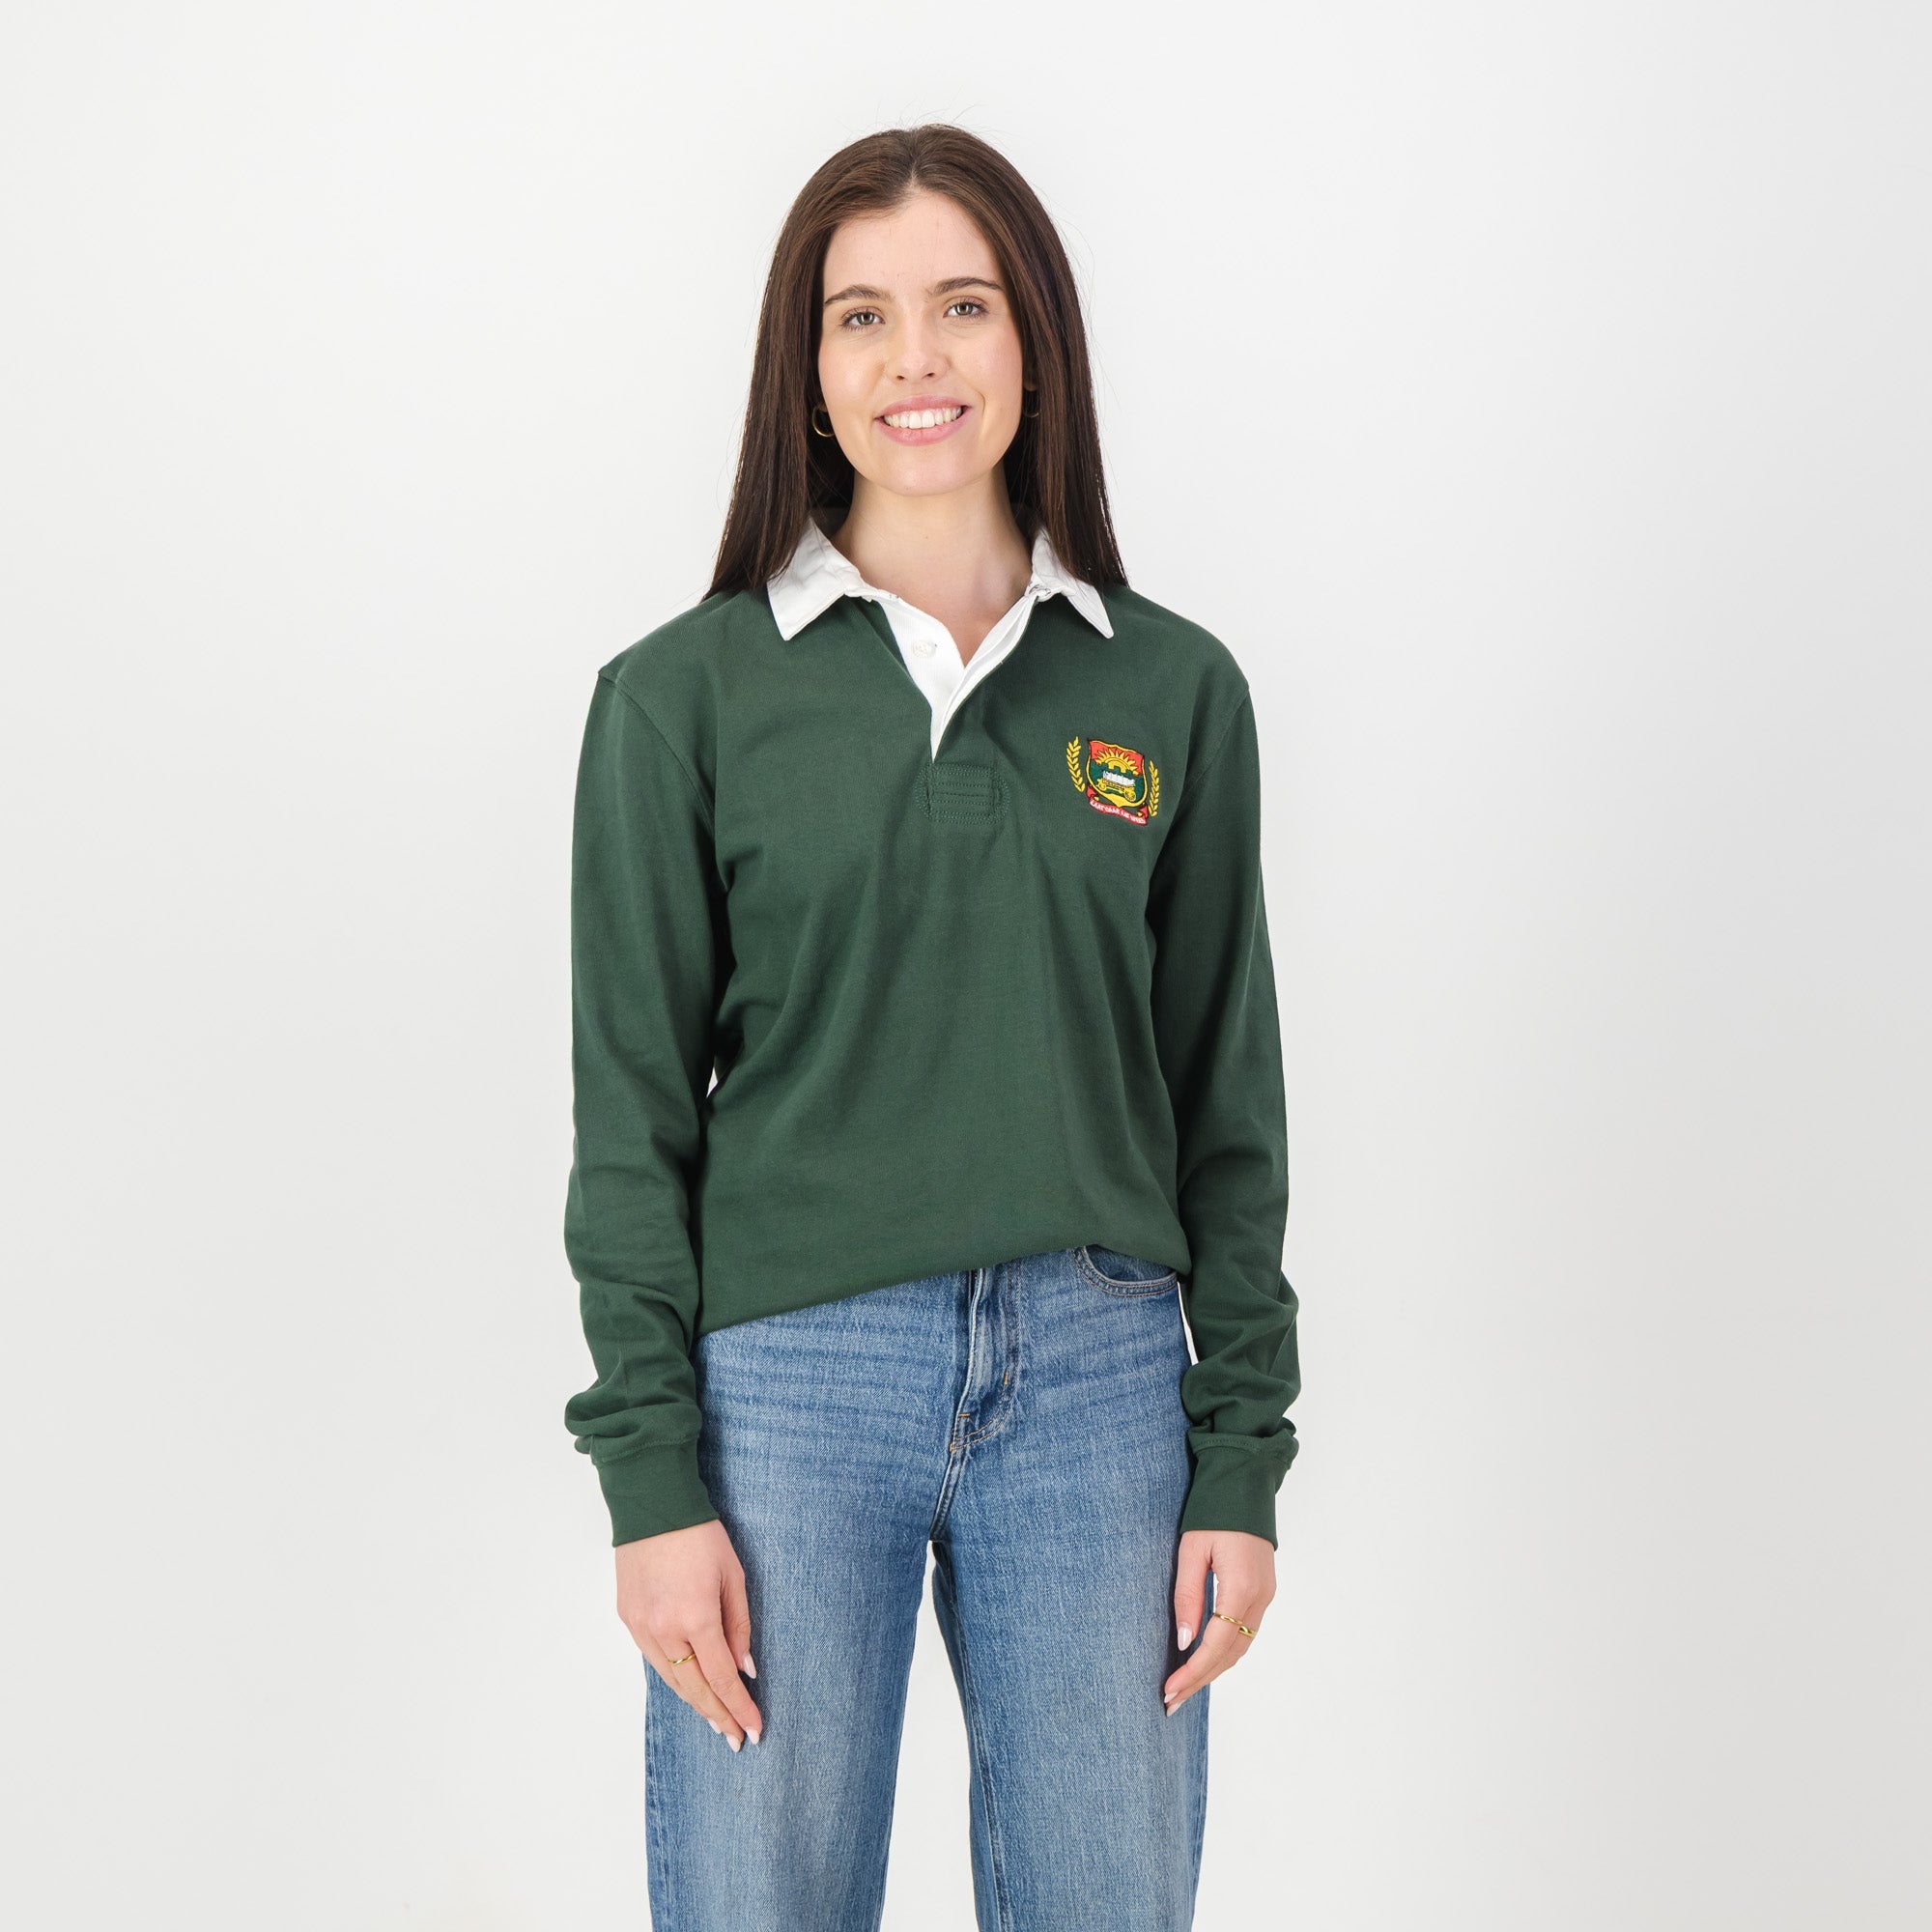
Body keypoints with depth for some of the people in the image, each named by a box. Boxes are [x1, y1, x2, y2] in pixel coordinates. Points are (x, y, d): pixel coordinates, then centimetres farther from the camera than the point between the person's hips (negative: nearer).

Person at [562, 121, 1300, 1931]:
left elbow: (1227, 1102, 8)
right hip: (789, 1382, -1)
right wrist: (653, 1480, -5)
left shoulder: (1176, 689, 6)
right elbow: (632, 1116, 1)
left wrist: (1242, 1463, 3)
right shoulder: (683, 693, 1)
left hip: (1099, 1378, 2)